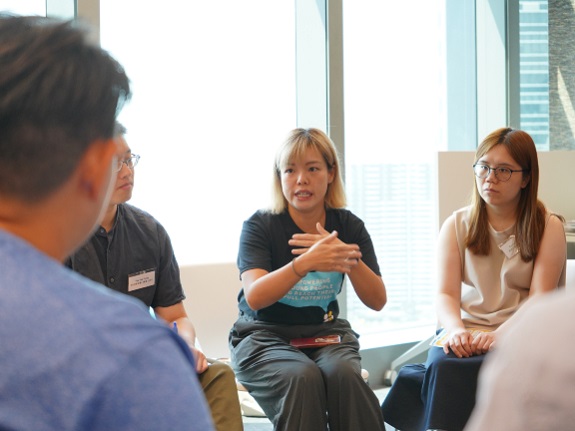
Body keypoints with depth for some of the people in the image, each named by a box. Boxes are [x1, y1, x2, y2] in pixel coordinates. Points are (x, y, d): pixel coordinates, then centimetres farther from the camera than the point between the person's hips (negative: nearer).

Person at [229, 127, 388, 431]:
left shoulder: (348, 226, 4)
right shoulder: (259, 226, -5)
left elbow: (377, 301, -3)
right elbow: (254, 297, -21)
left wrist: (351, 261, -23)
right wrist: (305, 263, -37)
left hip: (326, 332, 2)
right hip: (264, 335, -2)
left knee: (343, 373, -32)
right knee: (302, 377, -34)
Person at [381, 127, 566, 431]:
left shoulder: (548, 226, 4)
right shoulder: (457, 225, 11)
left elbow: (540, 298, -6)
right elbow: (446, 294, 1)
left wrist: (498, 335, -24)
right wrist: (456, 330, -22)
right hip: (465, 329, 3)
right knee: (444, 365, -33)